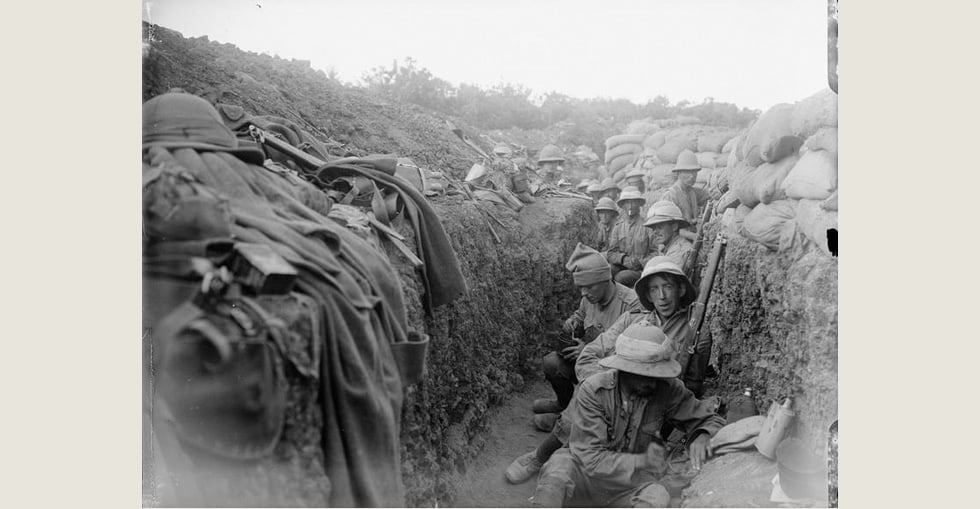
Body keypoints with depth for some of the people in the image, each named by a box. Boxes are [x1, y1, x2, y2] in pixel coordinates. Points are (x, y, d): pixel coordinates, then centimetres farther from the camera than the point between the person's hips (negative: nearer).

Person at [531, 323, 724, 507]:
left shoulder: (668, 389, -13)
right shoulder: (593, 390, -20)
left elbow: (712, 420, -1)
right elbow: (592, 459, -23)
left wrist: (702, 437, -24)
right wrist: (647, 462, -25)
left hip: (631, 485, 3)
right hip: (587, 479, -2)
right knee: (559, 466, -35)